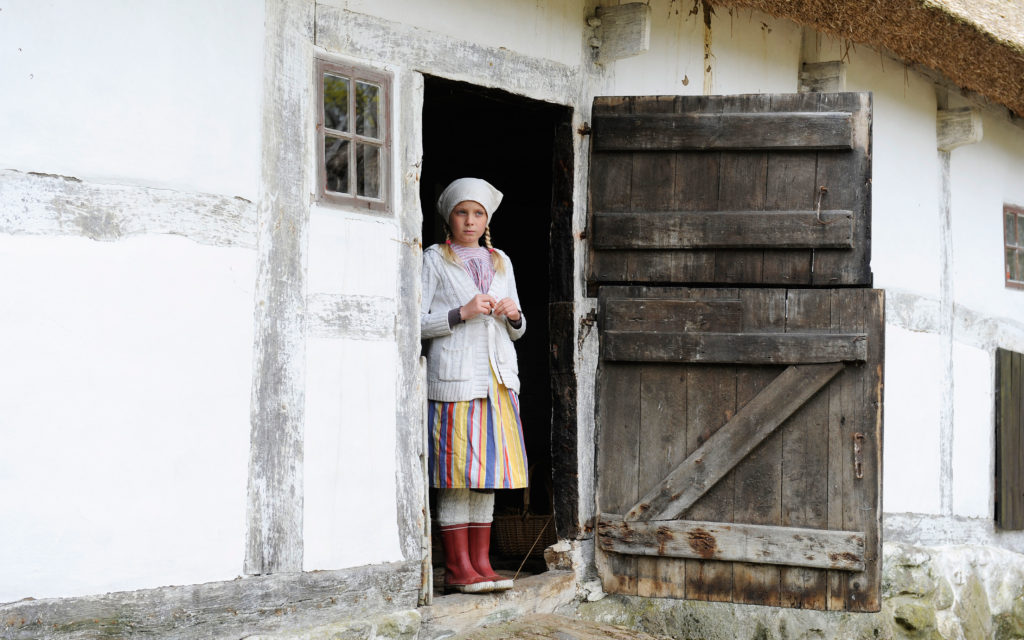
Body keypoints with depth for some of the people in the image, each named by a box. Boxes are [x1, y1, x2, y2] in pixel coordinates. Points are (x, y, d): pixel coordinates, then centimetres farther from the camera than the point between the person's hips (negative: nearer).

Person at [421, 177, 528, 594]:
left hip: (497, 379, 5)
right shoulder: (435, 260, 4)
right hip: (453, 378, -5)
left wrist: (513, 316, 0)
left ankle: (481, 562, 8)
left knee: (488, 472, 4)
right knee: (456, 474, -8)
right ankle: (457, 568, -5)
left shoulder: (501, 263, 19)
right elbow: (417, 322, -3)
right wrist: (462, 313, -14)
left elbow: (516, 331, 22)